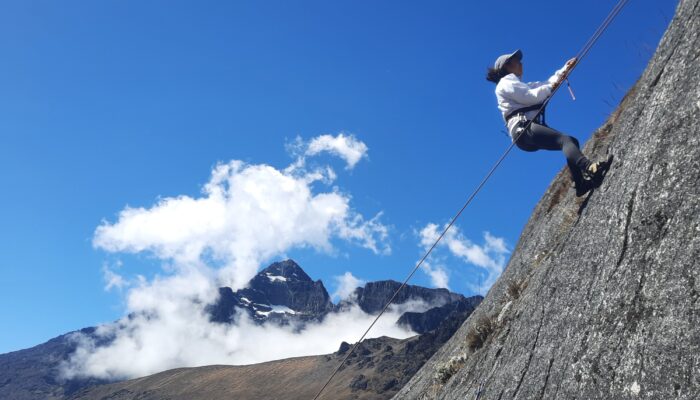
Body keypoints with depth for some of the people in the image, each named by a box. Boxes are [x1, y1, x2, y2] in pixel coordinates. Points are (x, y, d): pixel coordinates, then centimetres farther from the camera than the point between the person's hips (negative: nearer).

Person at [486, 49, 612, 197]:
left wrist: (565, 69, 28)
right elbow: (530, 97, -9)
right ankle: (590, 168, -49)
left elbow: (546, 84, 32)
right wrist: (551, 87, 1)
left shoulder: (521, 85, 34)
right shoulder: (506, 83, 4)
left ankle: (581, 184, -13)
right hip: (523, 129, -10)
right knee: (565, 140, -25)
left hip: (530, 128, 10)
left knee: (571, 141, 3)